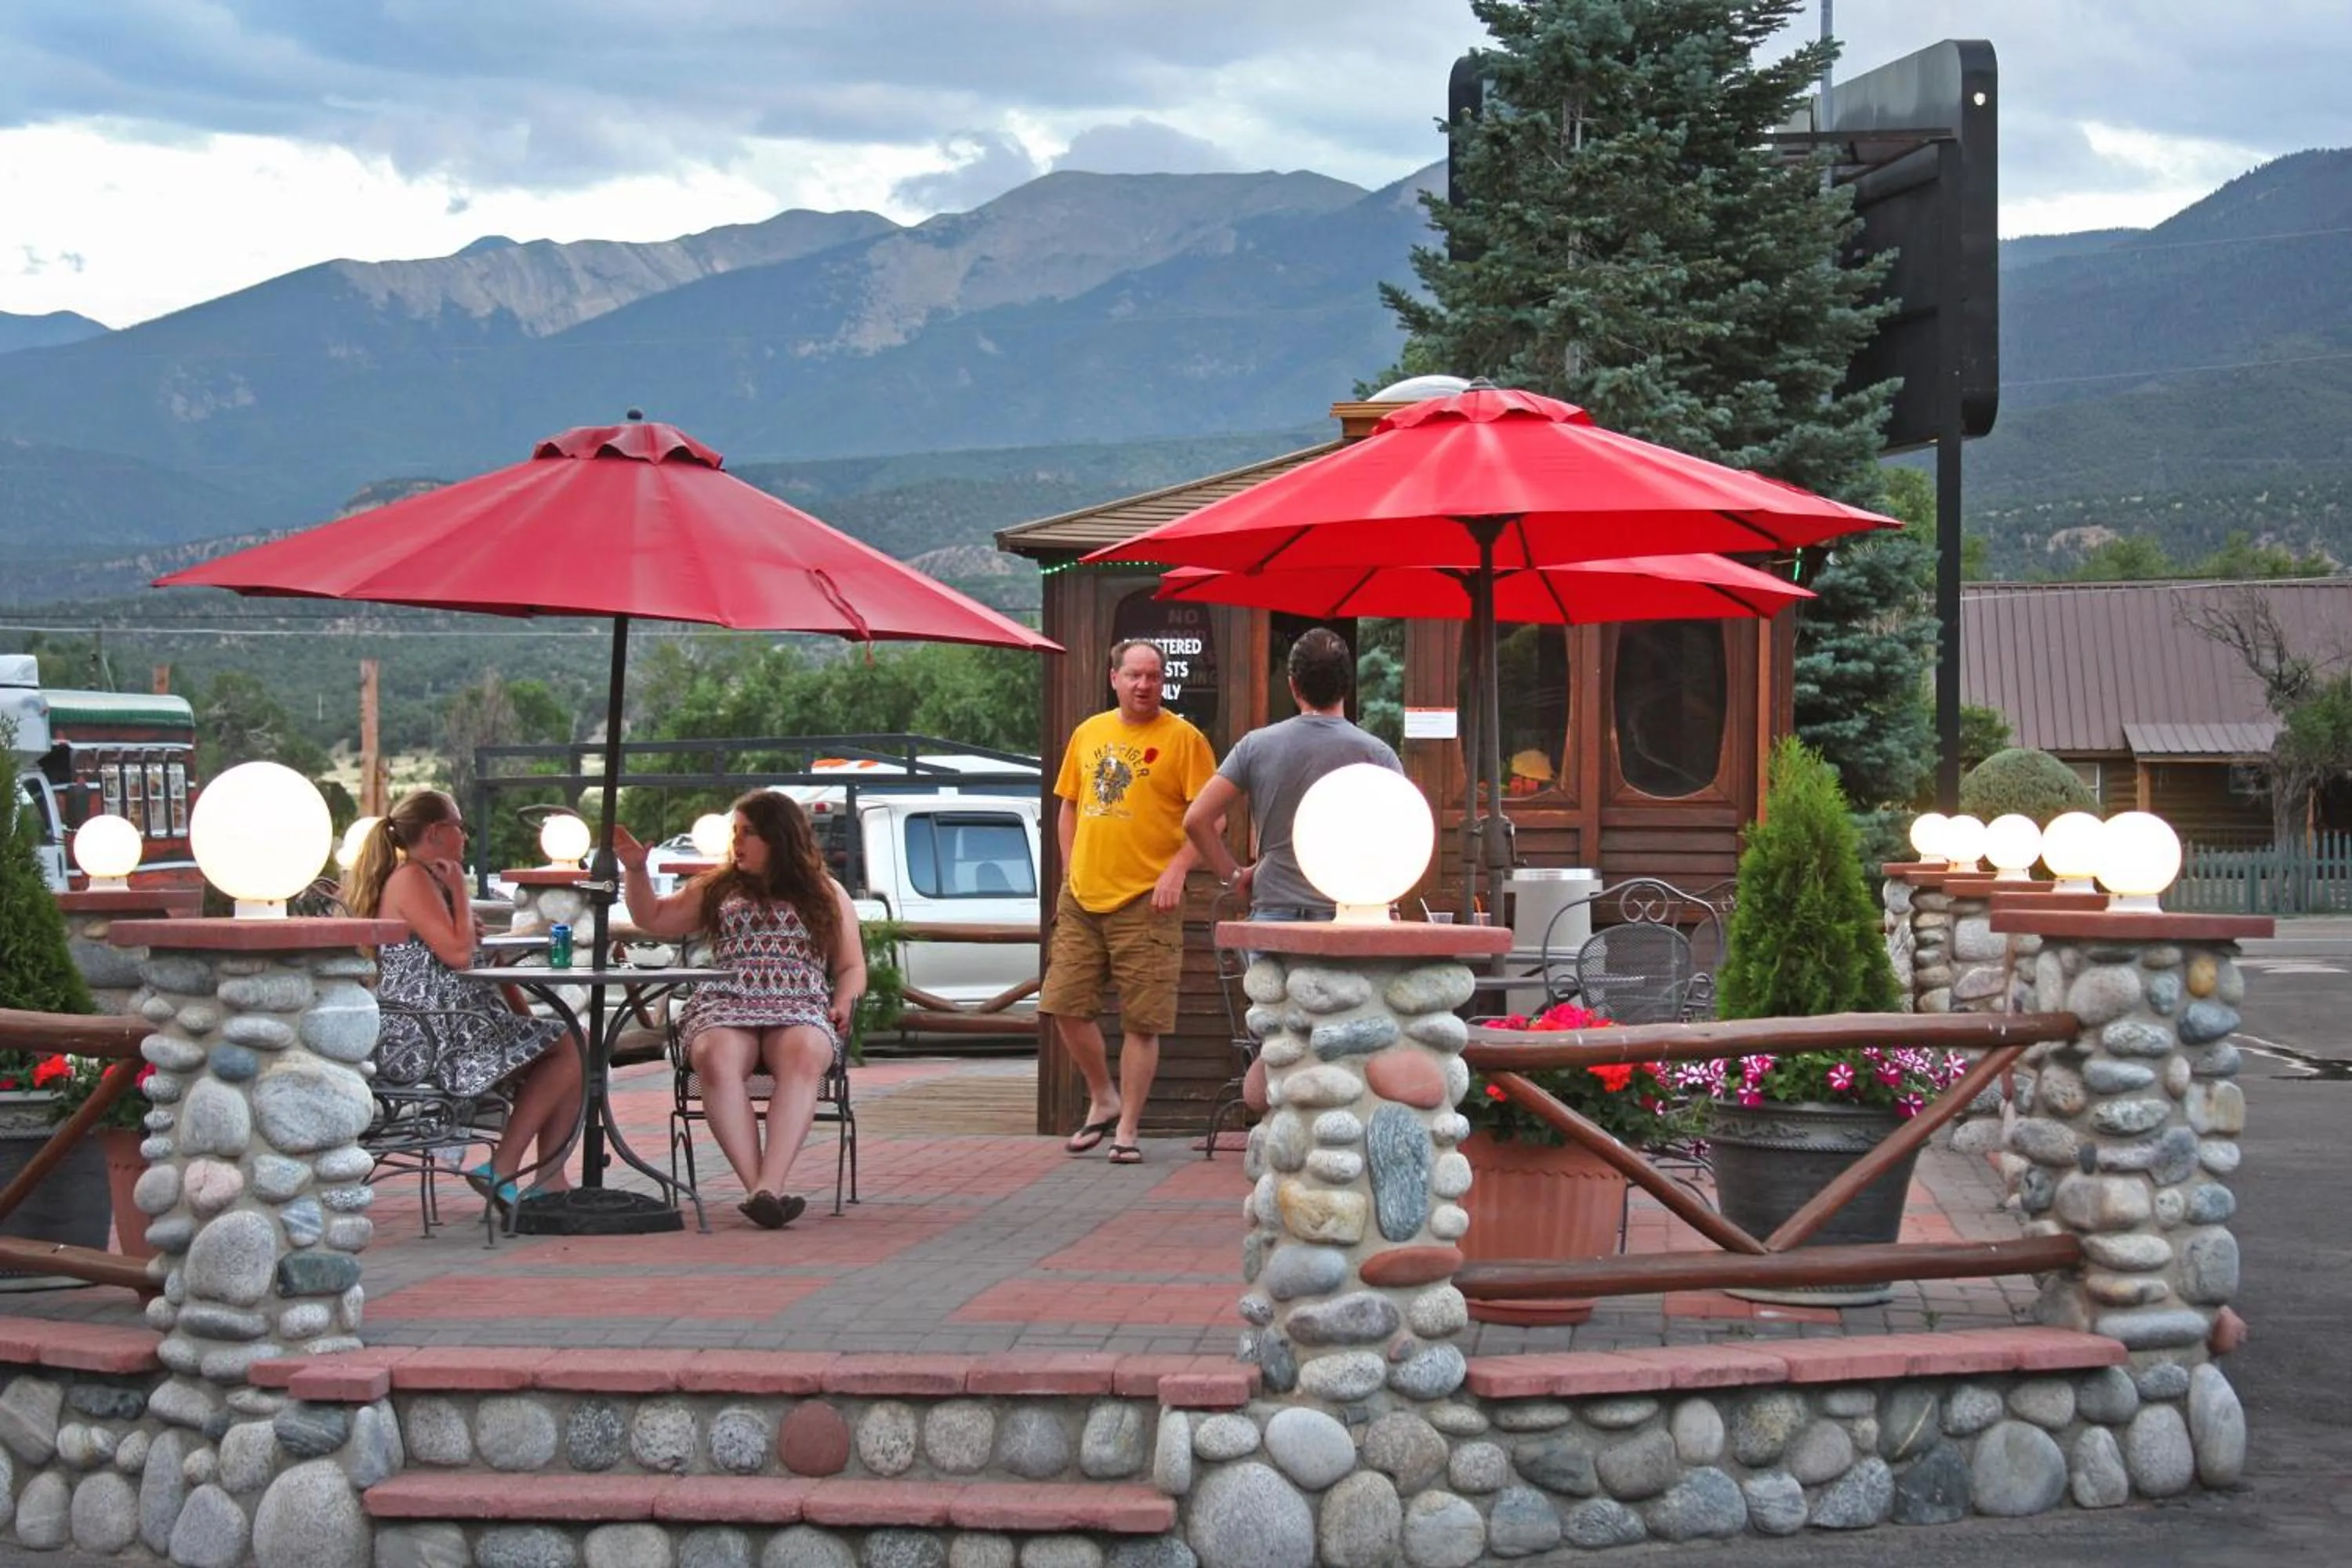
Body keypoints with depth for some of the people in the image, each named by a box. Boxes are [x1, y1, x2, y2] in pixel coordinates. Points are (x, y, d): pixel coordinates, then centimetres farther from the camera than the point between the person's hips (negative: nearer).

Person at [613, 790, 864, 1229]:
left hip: (801, 1011, -1)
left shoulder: (827, 894, 22)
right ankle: (760, 1189, -46)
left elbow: (852, 967, 19)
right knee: (716, 1058, -38)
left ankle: (768, 1188, -51)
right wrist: (636, 870, 14)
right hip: (724, 1007, 1)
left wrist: (844, 1003, -2)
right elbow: (653, 920, 28)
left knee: (803, 1058, -40)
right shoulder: (718, 888, 27)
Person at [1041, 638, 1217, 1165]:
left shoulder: (1183, 738, -3)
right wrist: (1070, 873, 12)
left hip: (1146, 902, -5)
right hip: (1082, 898, 5)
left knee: (1141, 1022, -2)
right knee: (1065, 1004, 4)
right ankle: (1103, 1101, 24)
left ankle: (1127, 1129, 7)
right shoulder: (1088, 734, 12)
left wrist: (1176, 870, -16)